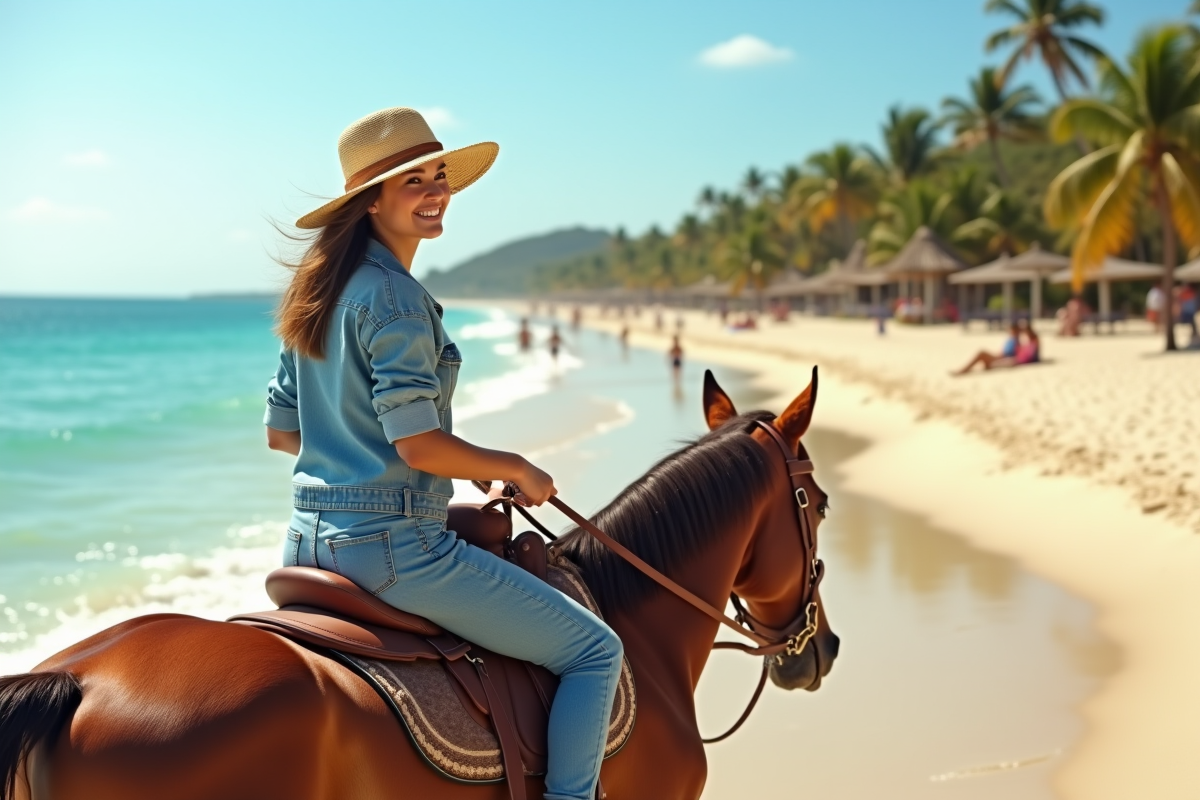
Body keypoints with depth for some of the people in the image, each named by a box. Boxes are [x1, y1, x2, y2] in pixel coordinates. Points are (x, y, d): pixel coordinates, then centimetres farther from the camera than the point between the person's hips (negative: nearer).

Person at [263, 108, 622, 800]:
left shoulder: (317, 293, 11)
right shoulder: (397, 299, -16)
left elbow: (280, 430, 16)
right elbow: (419, 445, -21)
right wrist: (518, 469, -7)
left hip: (311, 538, 10)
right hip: (392, 544, -9)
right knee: (596, 649, -3)